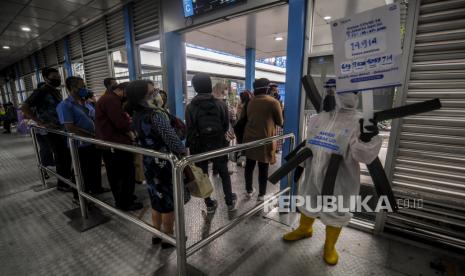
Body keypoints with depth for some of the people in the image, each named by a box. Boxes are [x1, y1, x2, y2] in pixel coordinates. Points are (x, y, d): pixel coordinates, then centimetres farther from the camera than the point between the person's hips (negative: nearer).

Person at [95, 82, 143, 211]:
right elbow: (122, 124, -24)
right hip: (116, 145, -11)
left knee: (115, 174, 18)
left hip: (108, 144, 11)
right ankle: (125, 203, 12)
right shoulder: (111, 100, -19)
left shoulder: (107, 98, 17)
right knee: (128, 174, 1)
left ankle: (120, 199, 33)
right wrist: (129, 121, -4)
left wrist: (126, 119, -2)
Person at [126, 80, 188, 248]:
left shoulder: (136, 115, 2)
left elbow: (142, 138, 9)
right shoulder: (156, 115, -23)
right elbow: (172, 139, -26)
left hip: (149, 163, 8)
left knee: (157, 200, 22)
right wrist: (184, 151, -10)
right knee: (170, 202, 10)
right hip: (165, 164, -7)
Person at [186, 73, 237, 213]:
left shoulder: (190, 107, -10)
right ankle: (230, 202, 27)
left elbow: (190, 131, -10)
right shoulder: (220, 104, -7)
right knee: (224, 173, 16)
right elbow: (226, 126, -4)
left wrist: (190, 146, 5)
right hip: (218, 145, 1)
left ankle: (209, 204, 22)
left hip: (199, 147, -1)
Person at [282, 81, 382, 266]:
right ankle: (304, 229, 51)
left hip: (339, 177, -3)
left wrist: (367, 139, -37)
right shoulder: (319, 118, -1)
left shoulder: (359, 122, -10)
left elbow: (363, 155, -18)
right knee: (308, 203, 22)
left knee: (336, 212, 15)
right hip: (314, 174, 3)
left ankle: (330, 246, 41)